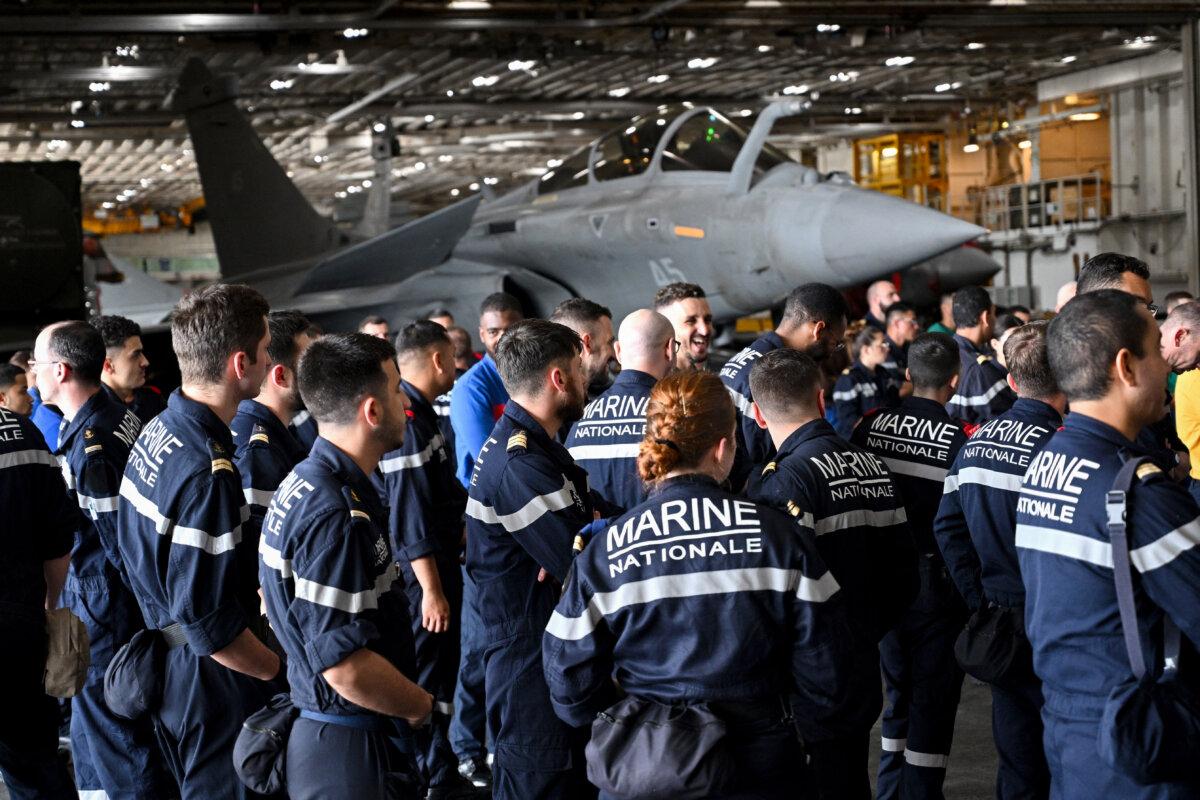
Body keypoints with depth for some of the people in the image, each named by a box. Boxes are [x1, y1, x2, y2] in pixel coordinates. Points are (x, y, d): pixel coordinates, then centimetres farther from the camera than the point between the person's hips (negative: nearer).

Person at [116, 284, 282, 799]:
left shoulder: (157, 431, 2)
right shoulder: (207, 472, -29)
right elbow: (208, 624, -28)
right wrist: (282, 670, -13)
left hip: (164, 658, 9)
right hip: (212, 683, -9)